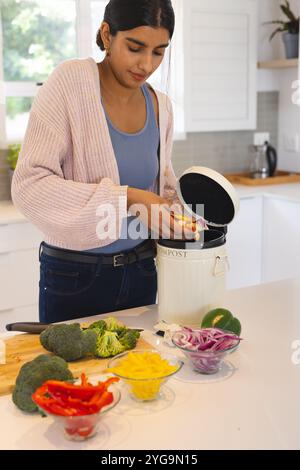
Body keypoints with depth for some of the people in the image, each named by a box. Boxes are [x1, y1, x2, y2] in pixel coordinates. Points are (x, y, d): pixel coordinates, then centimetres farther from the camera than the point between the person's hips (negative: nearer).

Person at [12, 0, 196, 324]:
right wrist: (127, 199, -26)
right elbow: (29, 185, -21)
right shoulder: (71, 81, -13)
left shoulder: (160, 107, 3)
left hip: (140, 271, 5)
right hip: (74, 278, -4)